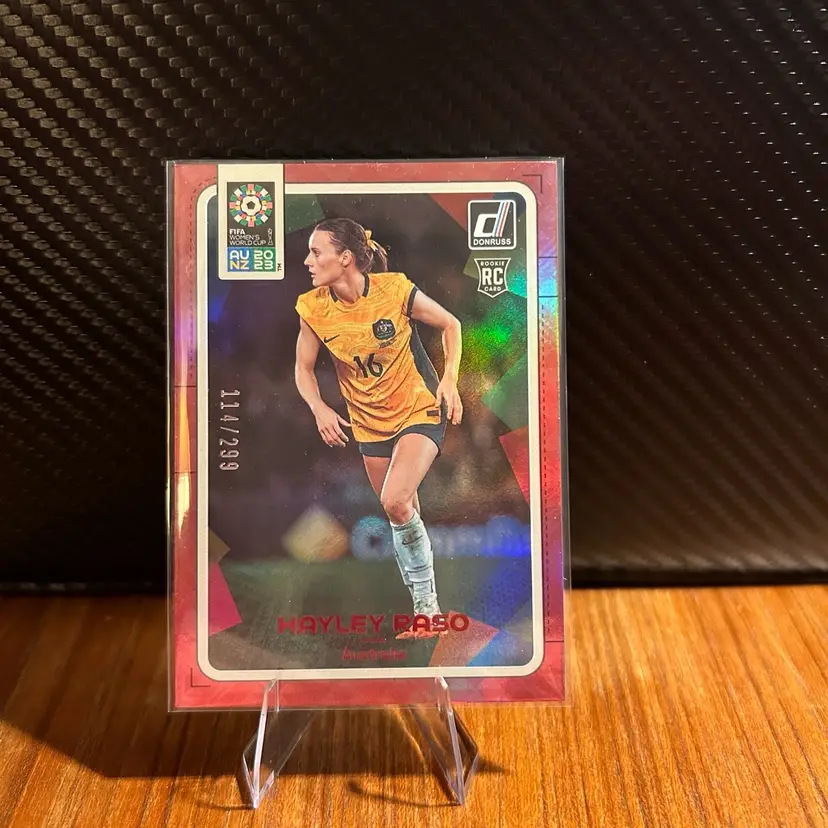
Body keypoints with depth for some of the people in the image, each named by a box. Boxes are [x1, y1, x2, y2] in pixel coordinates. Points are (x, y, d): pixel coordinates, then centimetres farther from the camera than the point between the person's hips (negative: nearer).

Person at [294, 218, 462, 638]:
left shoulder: (395, 289, -18)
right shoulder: (313, 307, -9)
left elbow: (450, 324, -3)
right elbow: (303, 368, 4)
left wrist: (449, 379, -14)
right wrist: (319, 408, -14)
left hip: (420, 410, -4)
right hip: (368, 422, 4)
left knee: (395, 501, -24)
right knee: (403, 514, 12)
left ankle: (427, 603, -3)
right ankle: (425, 609, 31)